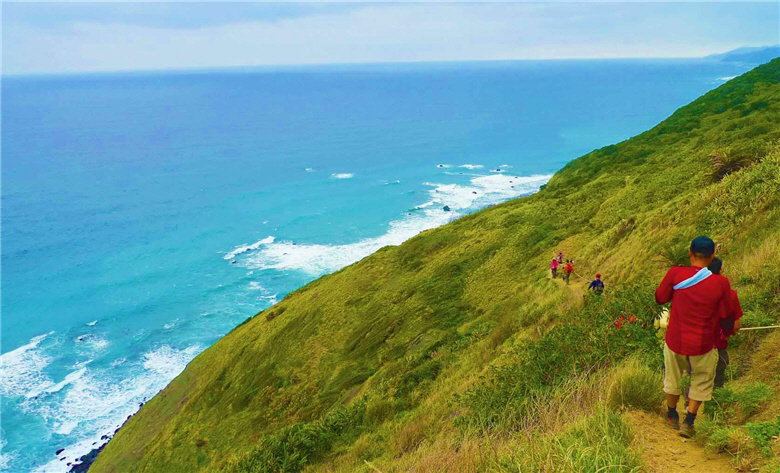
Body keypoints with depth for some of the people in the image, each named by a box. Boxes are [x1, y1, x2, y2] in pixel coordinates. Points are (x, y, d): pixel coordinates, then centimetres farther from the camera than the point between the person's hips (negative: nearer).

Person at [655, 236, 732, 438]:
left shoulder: (676, 274, -17)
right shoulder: (721, 283, -16)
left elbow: (659, 298, -3)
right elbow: (724, 315, -5)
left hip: (675, 340, 1)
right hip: (703, 344, -1)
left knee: (673, 378, 22)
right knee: (701, 382, 22)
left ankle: (672, 417, 39)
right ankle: (688, 423, 24)